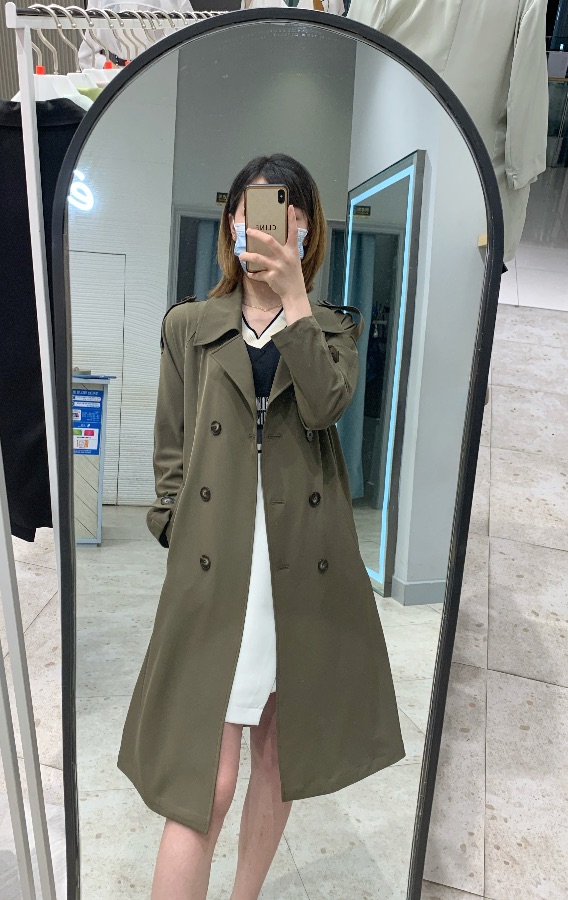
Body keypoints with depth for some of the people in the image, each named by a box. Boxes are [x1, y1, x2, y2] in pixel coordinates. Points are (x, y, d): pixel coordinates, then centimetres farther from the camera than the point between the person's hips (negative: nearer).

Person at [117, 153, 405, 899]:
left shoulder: (331, 327, 11)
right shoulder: (188, 325, 9)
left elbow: (325, 406, -11)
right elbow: (170, 454, 7)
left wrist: (294, 297, -13)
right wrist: (183, 542, -2)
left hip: (306, 570, 2)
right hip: (215, 572, -2)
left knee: (278, 761, 17)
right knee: (208, 782, -4)